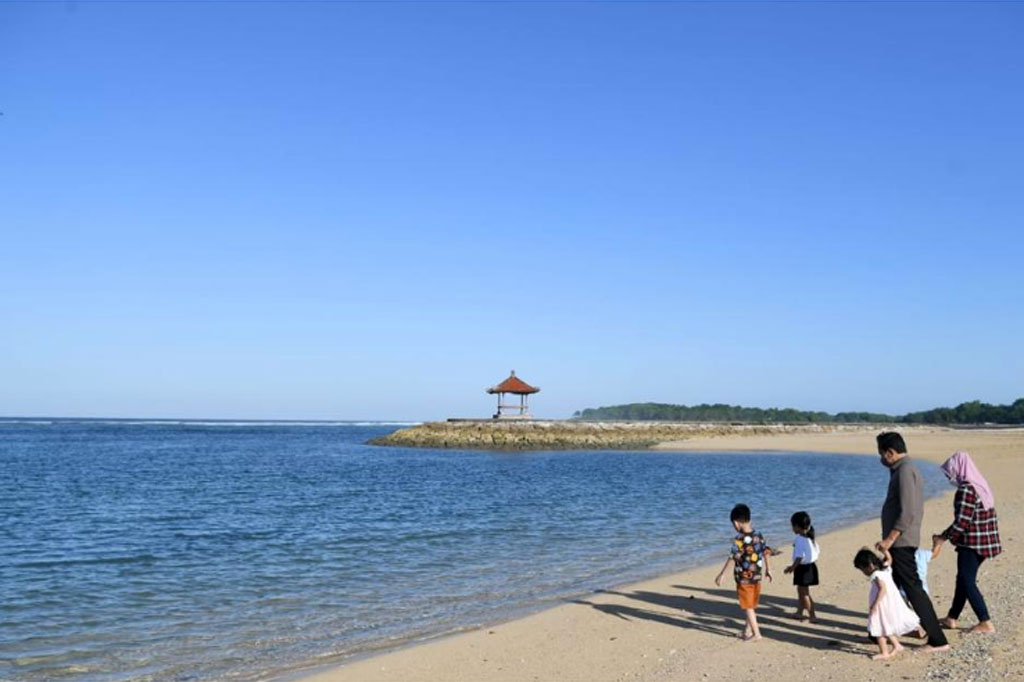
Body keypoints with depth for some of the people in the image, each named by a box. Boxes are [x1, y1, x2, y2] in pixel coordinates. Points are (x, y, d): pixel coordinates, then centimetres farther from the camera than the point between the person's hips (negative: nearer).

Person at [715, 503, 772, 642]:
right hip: (757, 577, 7)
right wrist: (768, 569, 26)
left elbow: (732, 558, -22)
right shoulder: (758, 536, 0)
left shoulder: (739, 539, -21)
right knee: (751, 606, 18)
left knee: (747, 607, 5)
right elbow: (765, 553, 10)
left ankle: (756, 634, 7)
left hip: (744, 578, -7)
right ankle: (748, 631, 28)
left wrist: (721, 575, -16)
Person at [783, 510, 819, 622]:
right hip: (811, 566, 9)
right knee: (801, 590, 20)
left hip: (803, 568, -9)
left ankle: (812, 615, 3)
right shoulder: (810, 538, 7)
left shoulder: (799, 539, -19)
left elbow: (799, 556, -23)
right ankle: (799, 612, 30)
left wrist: (792, 567, -15)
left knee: (804, 592, 1)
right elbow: (817, 551, 13)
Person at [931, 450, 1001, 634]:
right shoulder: (980, 485, 10)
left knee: (967, 582, 0)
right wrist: (945, 536, 18)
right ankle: (951, 618, 26)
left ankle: (986, 623, 2)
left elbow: (961, 522, -22)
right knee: (963, 579, 17)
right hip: (984, 541, 9)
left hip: (971, 543, -9)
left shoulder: (966, 489, -19)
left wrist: (942, 538, -10)